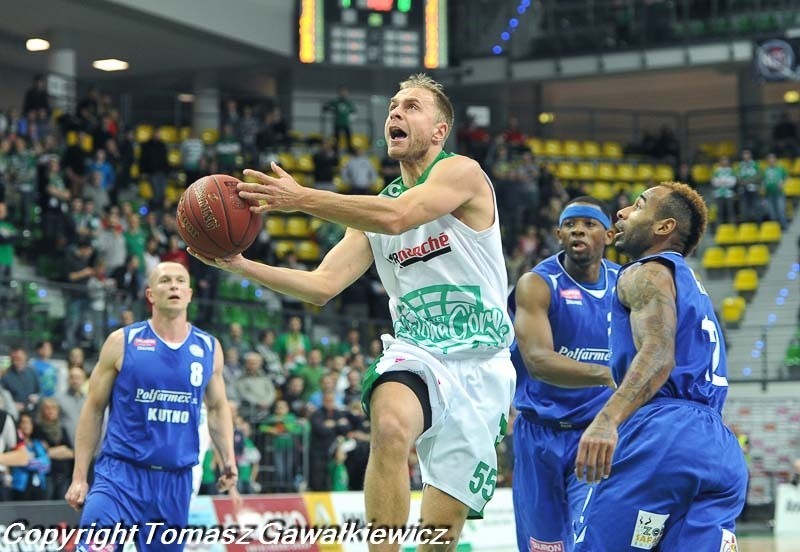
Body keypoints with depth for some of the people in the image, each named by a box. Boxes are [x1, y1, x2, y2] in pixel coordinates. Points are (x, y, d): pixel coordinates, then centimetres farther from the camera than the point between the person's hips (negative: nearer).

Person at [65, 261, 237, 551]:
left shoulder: (209, 348, 8)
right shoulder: (122, 342, -2)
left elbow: (218, 407, 21)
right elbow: (94, 408, 3)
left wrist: (228, 458, 4)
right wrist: (79, 477, -1)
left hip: (176, 480, 4)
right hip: (120, 473, -4)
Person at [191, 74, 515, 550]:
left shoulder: (462, 172, -6)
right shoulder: (373, 209, 13)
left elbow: (397, 218, -25)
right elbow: (323, 285, 6)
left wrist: (303, 198, -26)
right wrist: (241, 265, -5)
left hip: (479, 363, -3)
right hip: (416, 353, 3)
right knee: (389, 427, -34)